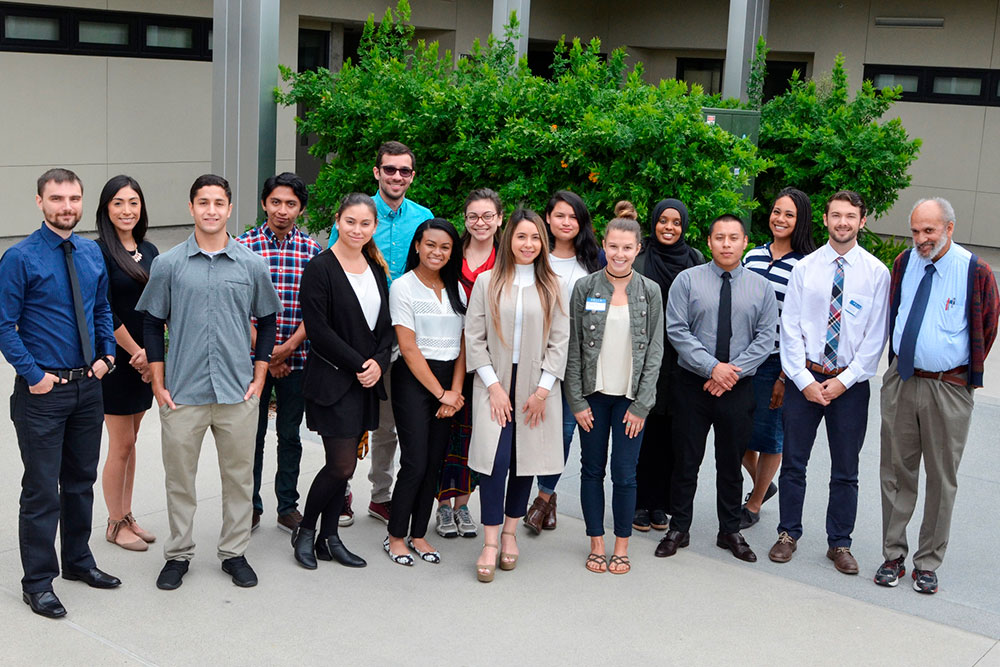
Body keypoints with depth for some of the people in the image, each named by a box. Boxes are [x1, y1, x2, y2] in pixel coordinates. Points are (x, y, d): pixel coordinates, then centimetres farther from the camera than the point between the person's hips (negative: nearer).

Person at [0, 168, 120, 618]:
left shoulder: (92, 253, 6)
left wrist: (107, 354, 4)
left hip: (88, 386, 6)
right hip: (43, 391, -6)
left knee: (82, 479, 18)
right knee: (42, 489, 0)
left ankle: (78, 560, 35)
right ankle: (38, 582, 12)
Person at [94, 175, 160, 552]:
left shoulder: (149, 251, 9)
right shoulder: (100, 252, -12)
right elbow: (104, 312, -16)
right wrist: (136, 352, -12)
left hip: (144, 360, 6)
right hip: (116, 359, -6)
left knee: (130, 442, 14)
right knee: (121, 445, 1)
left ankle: (127, 517, 24)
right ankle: (115, 524, 15)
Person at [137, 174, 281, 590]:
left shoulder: (252, 265, 3)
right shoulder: (168, 265, 0)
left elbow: (266, 321, 11)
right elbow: (153, 324, 5)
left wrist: (259, 377, 4)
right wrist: (158, 383, 0)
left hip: (238, 393, 1)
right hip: (181, 393, -1)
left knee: (238, 476, 9)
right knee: (179, 477, 8)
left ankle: (234, 552, 24)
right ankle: (178, 554, 24)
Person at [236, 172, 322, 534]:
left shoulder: (312, 250, 1)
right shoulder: (243, 246, -3)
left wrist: (287, 348, -13)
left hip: (297, 357, 1)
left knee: (290, 434, 11)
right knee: (252, 434, 7)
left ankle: (288, 506, 23)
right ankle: (250, 506, 21)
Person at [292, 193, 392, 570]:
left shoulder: (375, 269, 11)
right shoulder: (320, 268, -10)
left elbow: (385, 324, 13)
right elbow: (318, 330, -15)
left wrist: (379, 362, -4)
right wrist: (358, 364, -15)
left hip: (366, 382, 6)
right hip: (332, 381, -6)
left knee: (344, 463, 10)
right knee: (342, 465, -7)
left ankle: (329, 538, 21)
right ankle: (305, 531, 14)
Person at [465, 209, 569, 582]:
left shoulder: (551, 286, 6)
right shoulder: (487, 282, 3)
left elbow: (560, 341, 4)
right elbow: (474, 338, 0)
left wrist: (543, 389, -5)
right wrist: (493, 385, -7)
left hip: (536, 387, 2)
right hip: (495, 386, -2)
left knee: (525, 460, 4)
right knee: (497, 460, -11)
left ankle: (510, 534, 20)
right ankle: (490, 544, -4)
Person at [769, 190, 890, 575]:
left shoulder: (877, 273, -2)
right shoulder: (804, 268, -1)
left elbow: (875, 336, -4)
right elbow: (790, 328, -2)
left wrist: (844, 381, -10)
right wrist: (804, 380, -9)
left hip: (851, 382, 0)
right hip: (804, 378, 0)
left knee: (845, 470, 9)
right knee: (793, 463, 7)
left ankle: (839, 544, 23)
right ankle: (788, 535, 23)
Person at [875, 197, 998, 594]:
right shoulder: (904, 263, 4)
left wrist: (968, 374, 8)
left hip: (948, 389, -3)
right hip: (900, 382, 4)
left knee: (941, 478, 6)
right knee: (896, 472, 8)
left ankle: (928, 564, 18)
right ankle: (893, 556, 20)